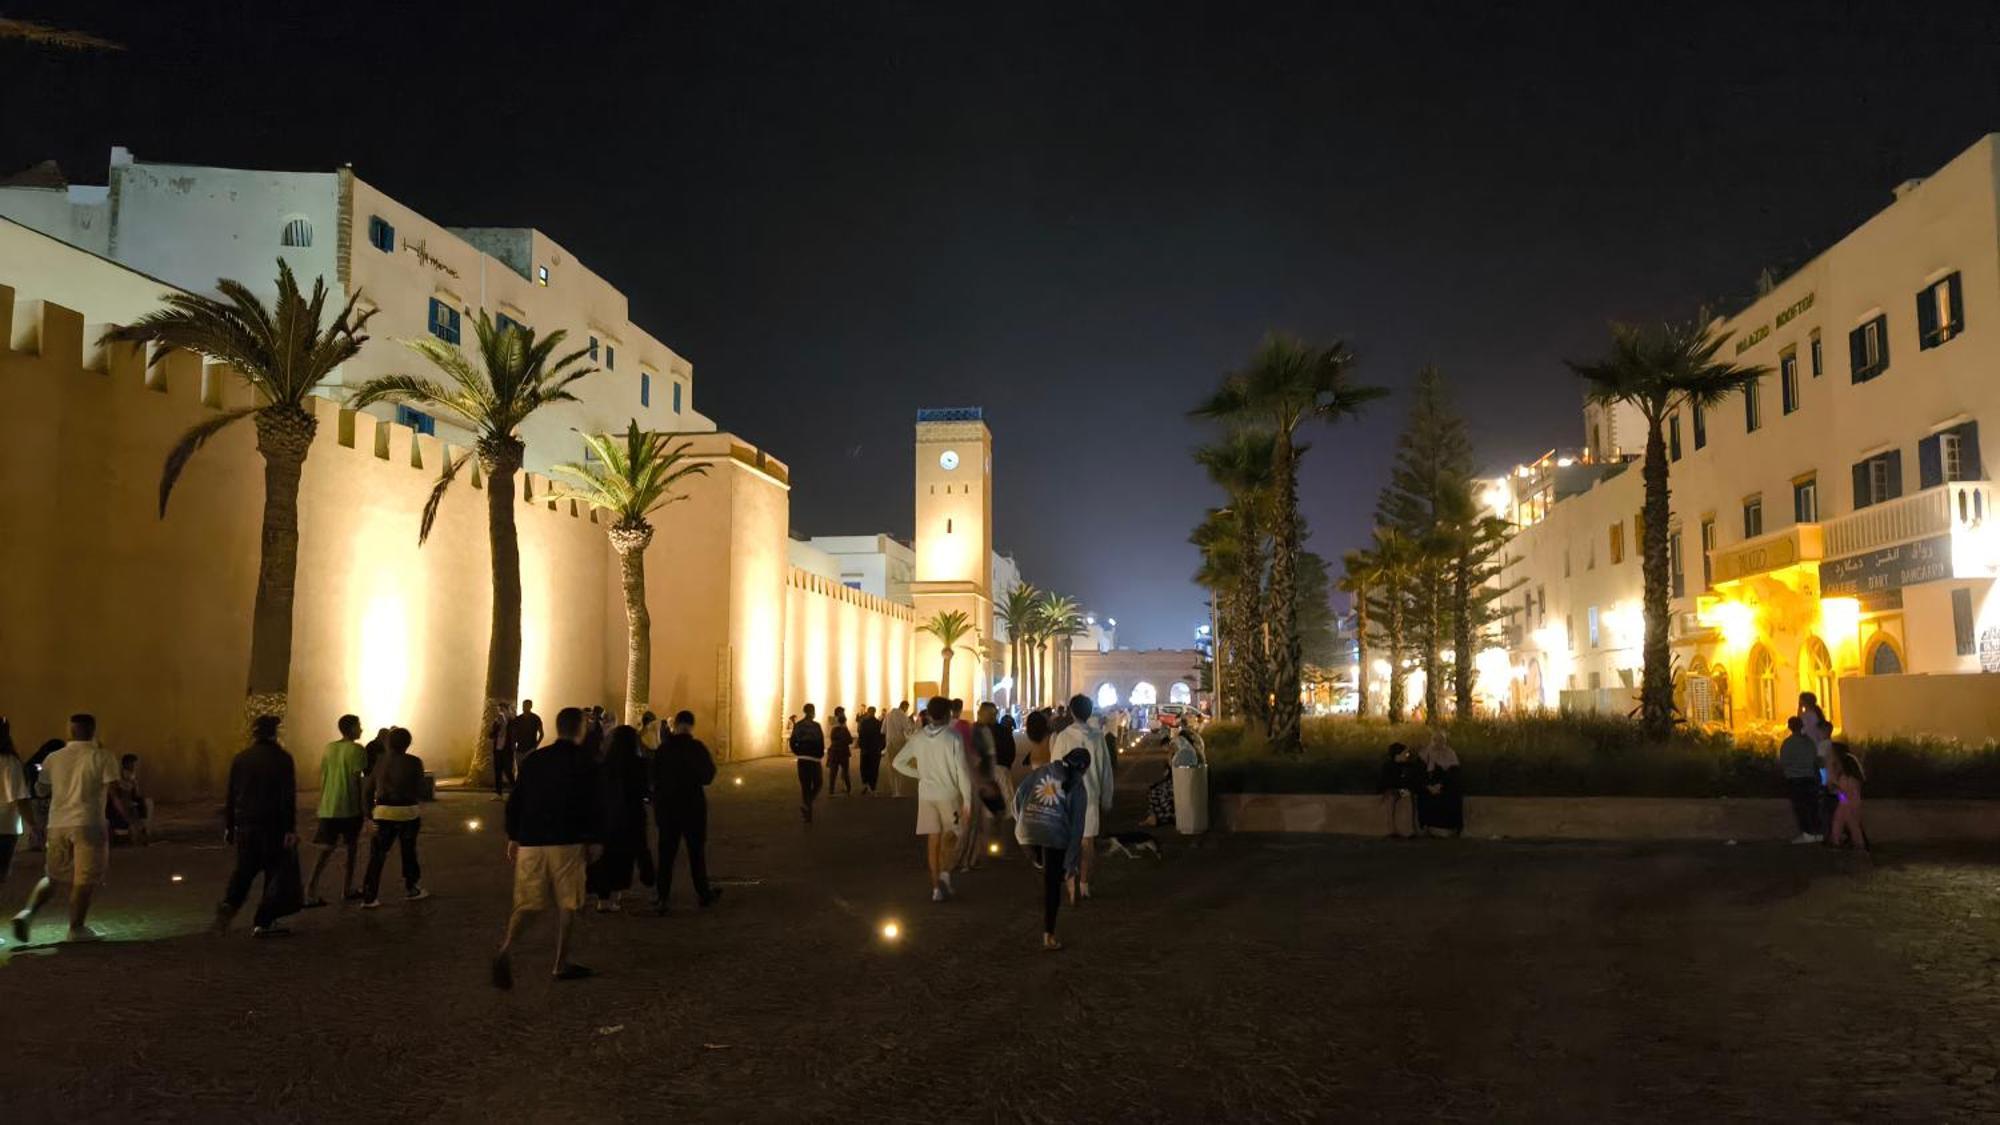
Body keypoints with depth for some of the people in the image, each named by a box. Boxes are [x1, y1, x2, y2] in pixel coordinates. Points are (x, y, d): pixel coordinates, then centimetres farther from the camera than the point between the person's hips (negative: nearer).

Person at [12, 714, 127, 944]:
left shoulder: (54, 758, 8)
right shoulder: (102, 757, -6)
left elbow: (40, 789, 20)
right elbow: (114, 791, -10)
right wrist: (126, 812, 2)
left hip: (57, 824, 5)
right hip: (88, 824, -5)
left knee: (53, 876, 19)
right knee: (86, 879, 3)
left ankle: (28, 913, 1)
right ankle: (77, 928, 4)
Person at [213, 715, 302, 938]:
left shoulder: (240, 758, 4)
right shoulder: (281, 759, -9)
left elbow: (231, 795, 7)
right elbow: (288, 797, -12)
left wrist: (228, 826, 15)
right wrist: (290, 829, -11)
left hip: (245, 825, 4)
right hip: (273, 826, -4)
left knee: (244, 869, 20)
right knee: (279, 872, 6)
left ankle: (228, 905, -3)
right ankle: (263, 923, 5)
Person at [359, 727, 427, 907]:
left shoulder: (380, 762, 4)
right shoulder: (414, 762, -7)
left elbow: (367, 789, 7)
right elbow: (419, 791, -5)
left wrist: (369, 811, 19)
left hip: (383, 812, 2)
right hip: (407, 811, -2)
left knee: (377, 855, 5)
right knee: (409, 852, 15)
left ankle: (369, 897, 0)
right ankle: (411, 889, 27)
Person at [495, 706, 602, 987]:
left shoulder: (533, 759, 8)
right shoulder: (584, 763, -5)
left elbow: (515, 801, 9)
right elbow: (592, 806, -6)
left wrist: (513, 837, 16)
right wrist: (593, 841, 3)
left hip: (531, 841, 4)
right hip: (567, 842, -4)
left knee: (527, 903, 8)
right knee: (567, 904, 9)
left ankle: (506, 947, -17)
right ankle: (562, 964, 13)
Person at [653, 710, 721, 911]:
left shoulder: (663, 748, -2)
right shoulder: (696, 748, -13)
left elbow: (654, 776, 5)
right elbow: (707, 776, -11)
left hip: (666, 807, 3)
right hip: (692, 806, -2)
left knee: (666, 852, 7)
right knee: (696, 851, 10)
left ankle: (662, 898, 3)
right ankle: (703, 893, 19)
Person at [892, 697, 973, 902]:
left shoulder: (918, 738, 0)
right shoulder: (953, 738, -11)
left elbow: (898, 763, 4)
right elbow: (962, 772, -12)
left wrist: (921, 774, 11)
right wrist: (967, 802, -8)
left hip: (926, 794, 3)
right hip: (949, 794, -3)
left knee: (933, 840, 9)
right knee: (949, 838, 13)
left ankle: (936, 886, 11)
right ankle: (944, 873, -10)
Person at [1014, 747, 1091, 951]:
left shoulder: (1041, 771, 15)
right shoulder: (1078, 788, 10)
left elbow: (1019, 795, 6)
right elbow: (1077, 826, 6)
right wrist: (1071, 861, 8)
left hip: (1027, 830, 2)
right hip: (1055, 835, -2)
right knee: (1052, 885, 9)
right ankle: (1048, 935, 12)